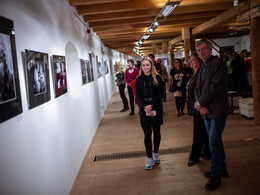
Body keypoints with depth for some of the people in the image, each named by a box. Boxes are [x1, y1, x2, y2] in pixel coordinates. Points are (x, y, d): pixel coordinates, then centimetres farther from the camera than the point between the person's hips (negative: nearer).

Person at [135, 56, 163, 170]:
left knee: (156, 131, 10)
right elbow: (137, 95, -1)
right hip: (143, 109, 0)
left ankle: (155, 153, 28)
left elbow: (160, 94, -5)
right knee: (147, 134, 0)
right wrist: (145, 107, -15)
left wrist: (151, 105, -16)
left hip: (156, 108, 0)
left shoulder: (157, 78, 0)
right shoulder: (139, 79, 5)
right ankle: (150, 158, 6)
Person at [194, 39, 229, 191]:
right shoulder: (203, 67, 16)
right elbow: (198, 88, 12)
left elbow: (216, 86, -20)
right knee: (215, 141, 16)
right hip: (206, 111, 9)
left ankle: (216, 176, 4)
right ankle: (222, 170, 29)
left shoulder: (218, 63, -11)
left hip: (217, 110, -9)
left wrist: (200, 103, -13)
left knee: (214, 142, -6)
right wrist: (200, 106, -6)